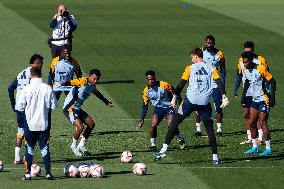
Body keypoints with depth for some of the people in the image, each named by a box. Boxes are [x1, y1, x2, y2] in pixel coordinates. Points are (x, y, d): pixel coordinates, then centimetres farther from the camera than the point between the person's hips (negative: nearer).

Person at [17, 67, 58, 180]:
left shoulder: (26, 89, -11)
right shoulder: (48, 89, -6)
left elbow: (20, 107, -6)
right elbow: (54, 106, -1)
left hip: (30, 123, -1)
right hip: (44, 124, 1)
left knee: (29, 148, 9)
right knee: (45, 148, 8)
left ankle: (28, 173, 7)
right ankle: (48, 173, 4)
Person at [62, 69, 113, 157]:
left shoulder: (92, 86, 8)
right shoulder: (83, 82, -19)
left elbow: (97, 93, 30)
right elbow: (71, 83, -36)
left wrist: (107, 102, 42)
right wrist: (65, 83, -59)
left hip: (77, 109, 9)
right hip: (69, 109, -9)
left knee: (91, 124, 8)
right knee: (80, 127, -21)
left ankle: (81, 146, 20)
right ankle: (74, 146, 5)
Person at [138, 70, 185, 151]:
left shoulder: (164, 85, -19)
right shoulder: (146, 91, -6)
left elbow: (174, 94, -6)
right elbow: (145, 106, 5)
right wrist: (142, 120, 4)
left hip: (169, 107, -4)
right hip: (158, 108, 4)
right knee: (153, 125, -15)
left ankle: (180, 139, 9)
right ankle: (153, 145, 0)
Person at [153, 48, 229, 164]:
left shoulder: (190, 68, 6)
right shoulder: (211, 69, 11)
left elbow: (181, 84, 2)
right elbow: (219, 83, -1)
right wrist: (224, 97, -7)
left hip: (190, 100, -2)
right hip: (205, 102, 2)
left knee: (174, 123, 6)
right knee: (209, 129, 10)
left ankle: (164, 149, -3)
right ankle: (215, 157, 7)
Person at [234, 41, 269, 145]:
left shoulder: (260, 60, -9)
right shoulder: (241, 61, 7)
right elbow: (239, 75, 17)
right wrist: (235, 89, 10)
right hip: (246, 93, 6)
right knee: (246, 115, 7)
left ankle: (260, 137, -4)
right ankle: (249, 138, 14)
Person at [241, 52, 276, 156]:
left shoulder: (260, 69, -19)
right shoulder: (246, 70, 3)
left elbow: (272, 82, -16)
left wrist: (272, 98, -19)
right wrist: (243, 95, 18)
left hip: (263, 100, -8)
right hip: (255, 100, 8)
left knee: (262, 123, -10)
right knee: (252, 123, 8)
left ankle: (268, 148, -5)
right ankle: (255, 147, 17)